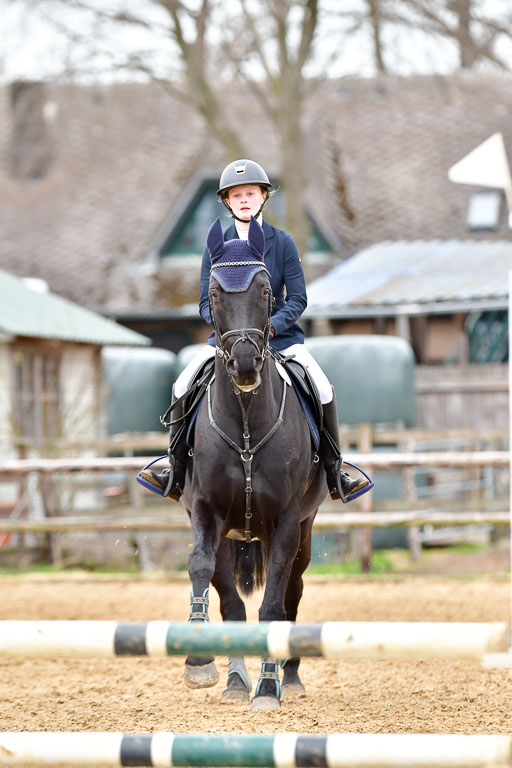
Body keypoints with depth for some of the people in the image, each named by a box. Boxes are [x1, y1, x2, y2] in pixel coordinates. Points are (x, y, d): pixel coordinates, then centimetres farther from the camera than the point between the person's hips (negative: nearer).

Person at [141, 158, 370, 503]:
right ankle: (177, 474, -5)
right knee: (183, 388, -20)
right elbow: (207, 301, 2)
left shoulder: (282, 242, -1)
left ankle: (335, 474, -4)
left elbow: (298, 299, -3)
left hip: (280, 333, -1)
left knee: (324, 391, -21)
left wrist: (272, 325, -21)